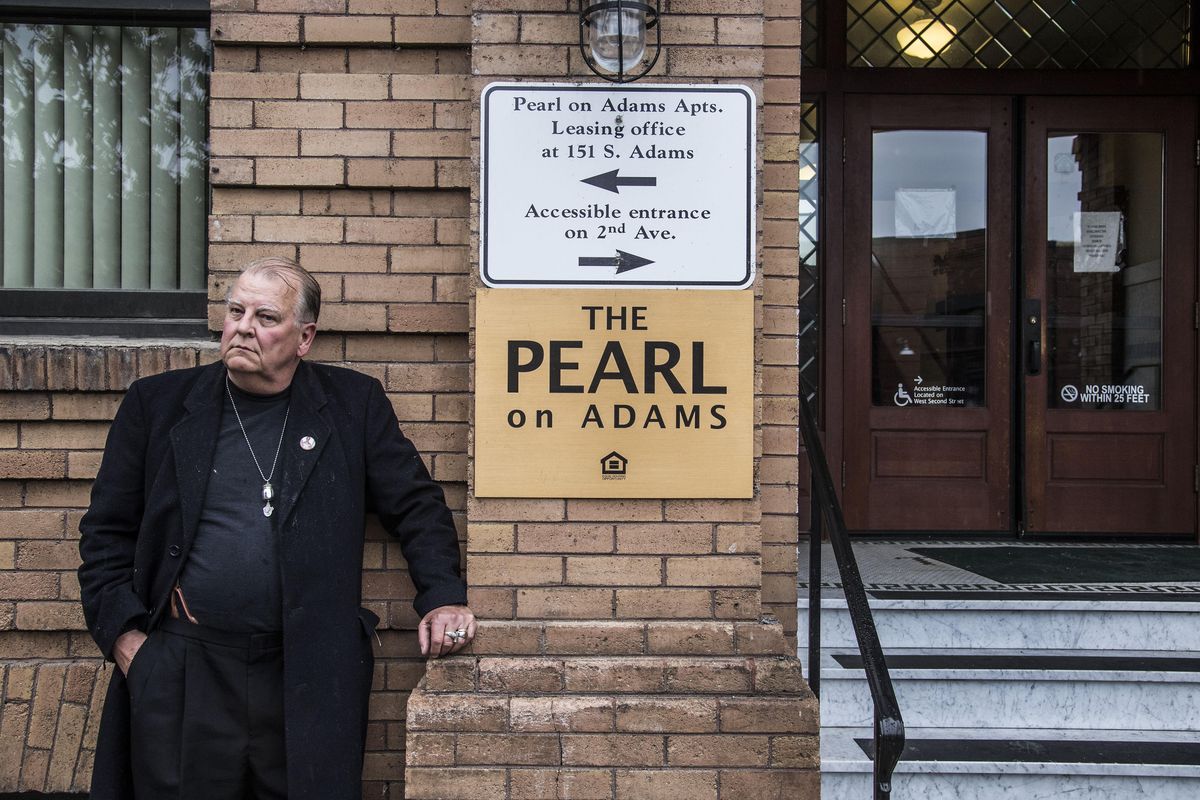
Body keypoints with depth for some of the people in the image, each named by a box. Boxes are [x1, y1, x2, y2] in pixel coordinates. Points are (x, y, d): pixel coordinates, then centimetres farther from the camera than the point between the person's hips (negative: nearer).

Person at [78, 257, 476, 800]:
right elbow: (107, 531, 9)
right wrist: (122, 634, 0)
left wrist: (443, 598, -4)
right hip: (179, 675, 1)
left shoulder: (353, 403, 5)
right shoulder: (157, 403, 7)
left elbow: (417, 506, 7)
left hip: (310, 676, 0)